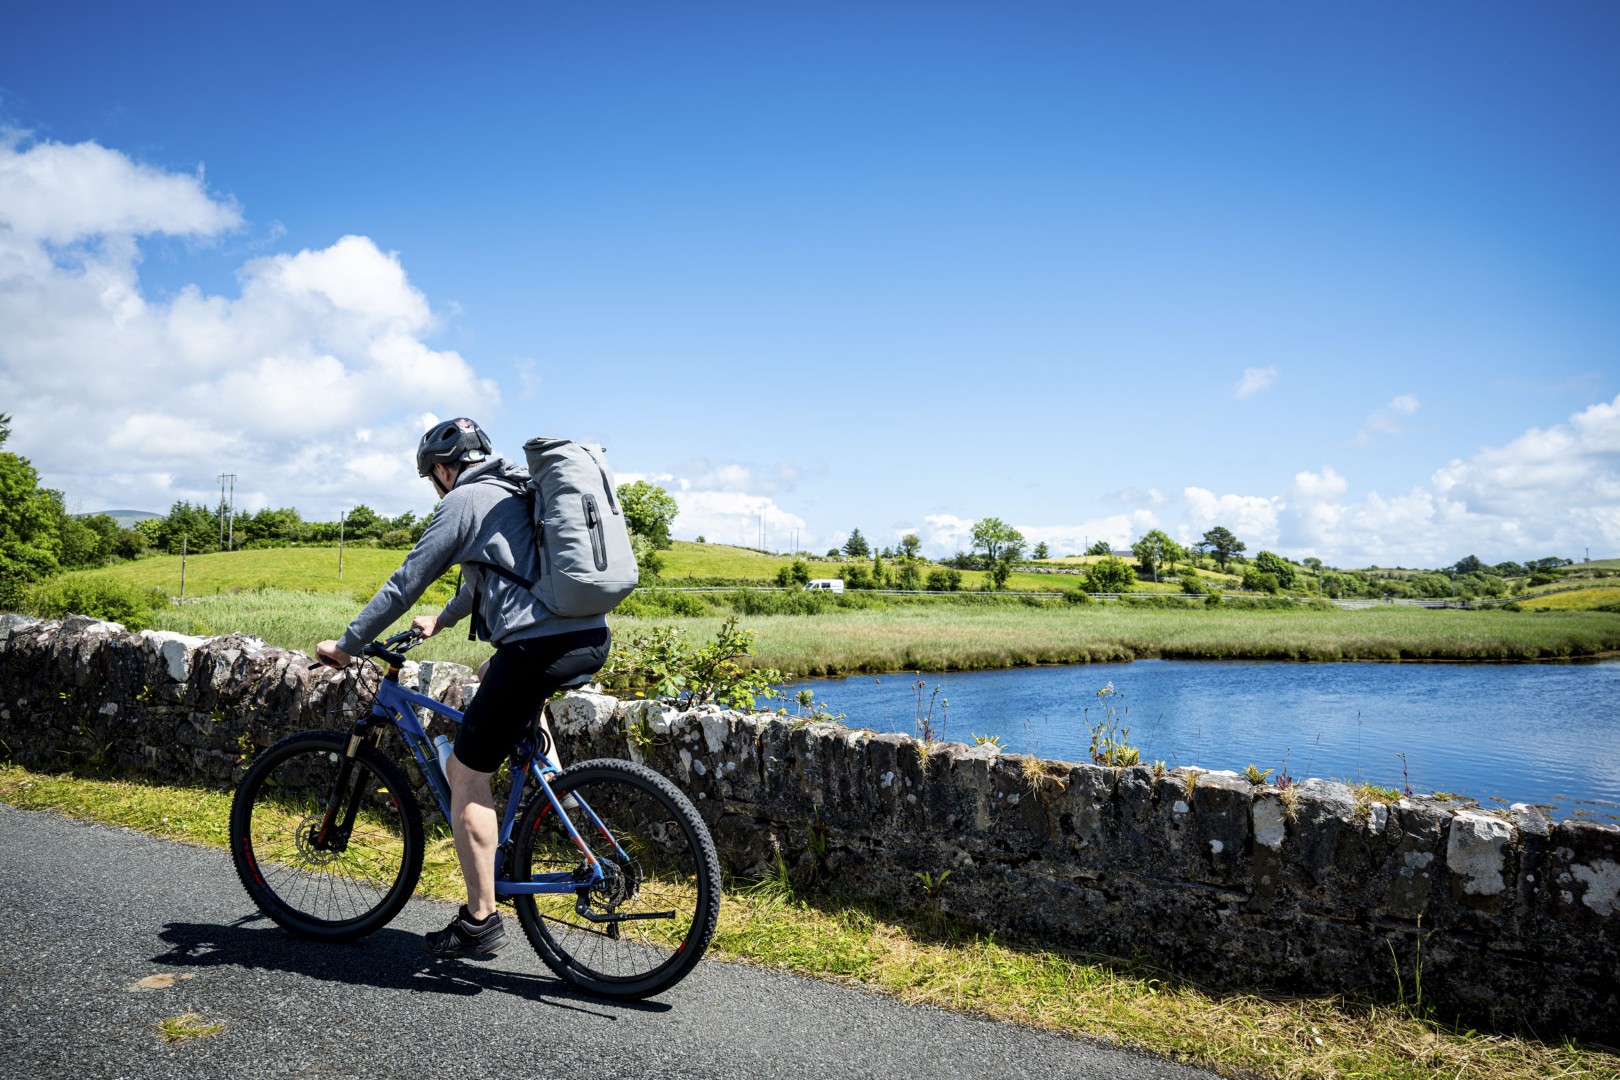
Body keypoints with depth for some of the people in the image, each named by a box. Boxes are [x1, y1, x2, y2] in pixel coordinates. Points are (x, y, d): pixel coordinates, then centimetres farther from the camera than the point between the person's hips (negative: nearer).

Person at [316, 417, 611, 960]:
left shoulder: (464, 500, 2)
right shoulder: (521, 492, 26)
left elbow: (406, 582, 3)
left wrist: (346, 644, 14)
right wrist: (443, 619, 49)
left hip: (539, 646, -9)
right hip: (593, 639, 9)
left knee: (466, 778, 5)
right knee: (492, 673, 37)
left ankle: (480, 920, 9)